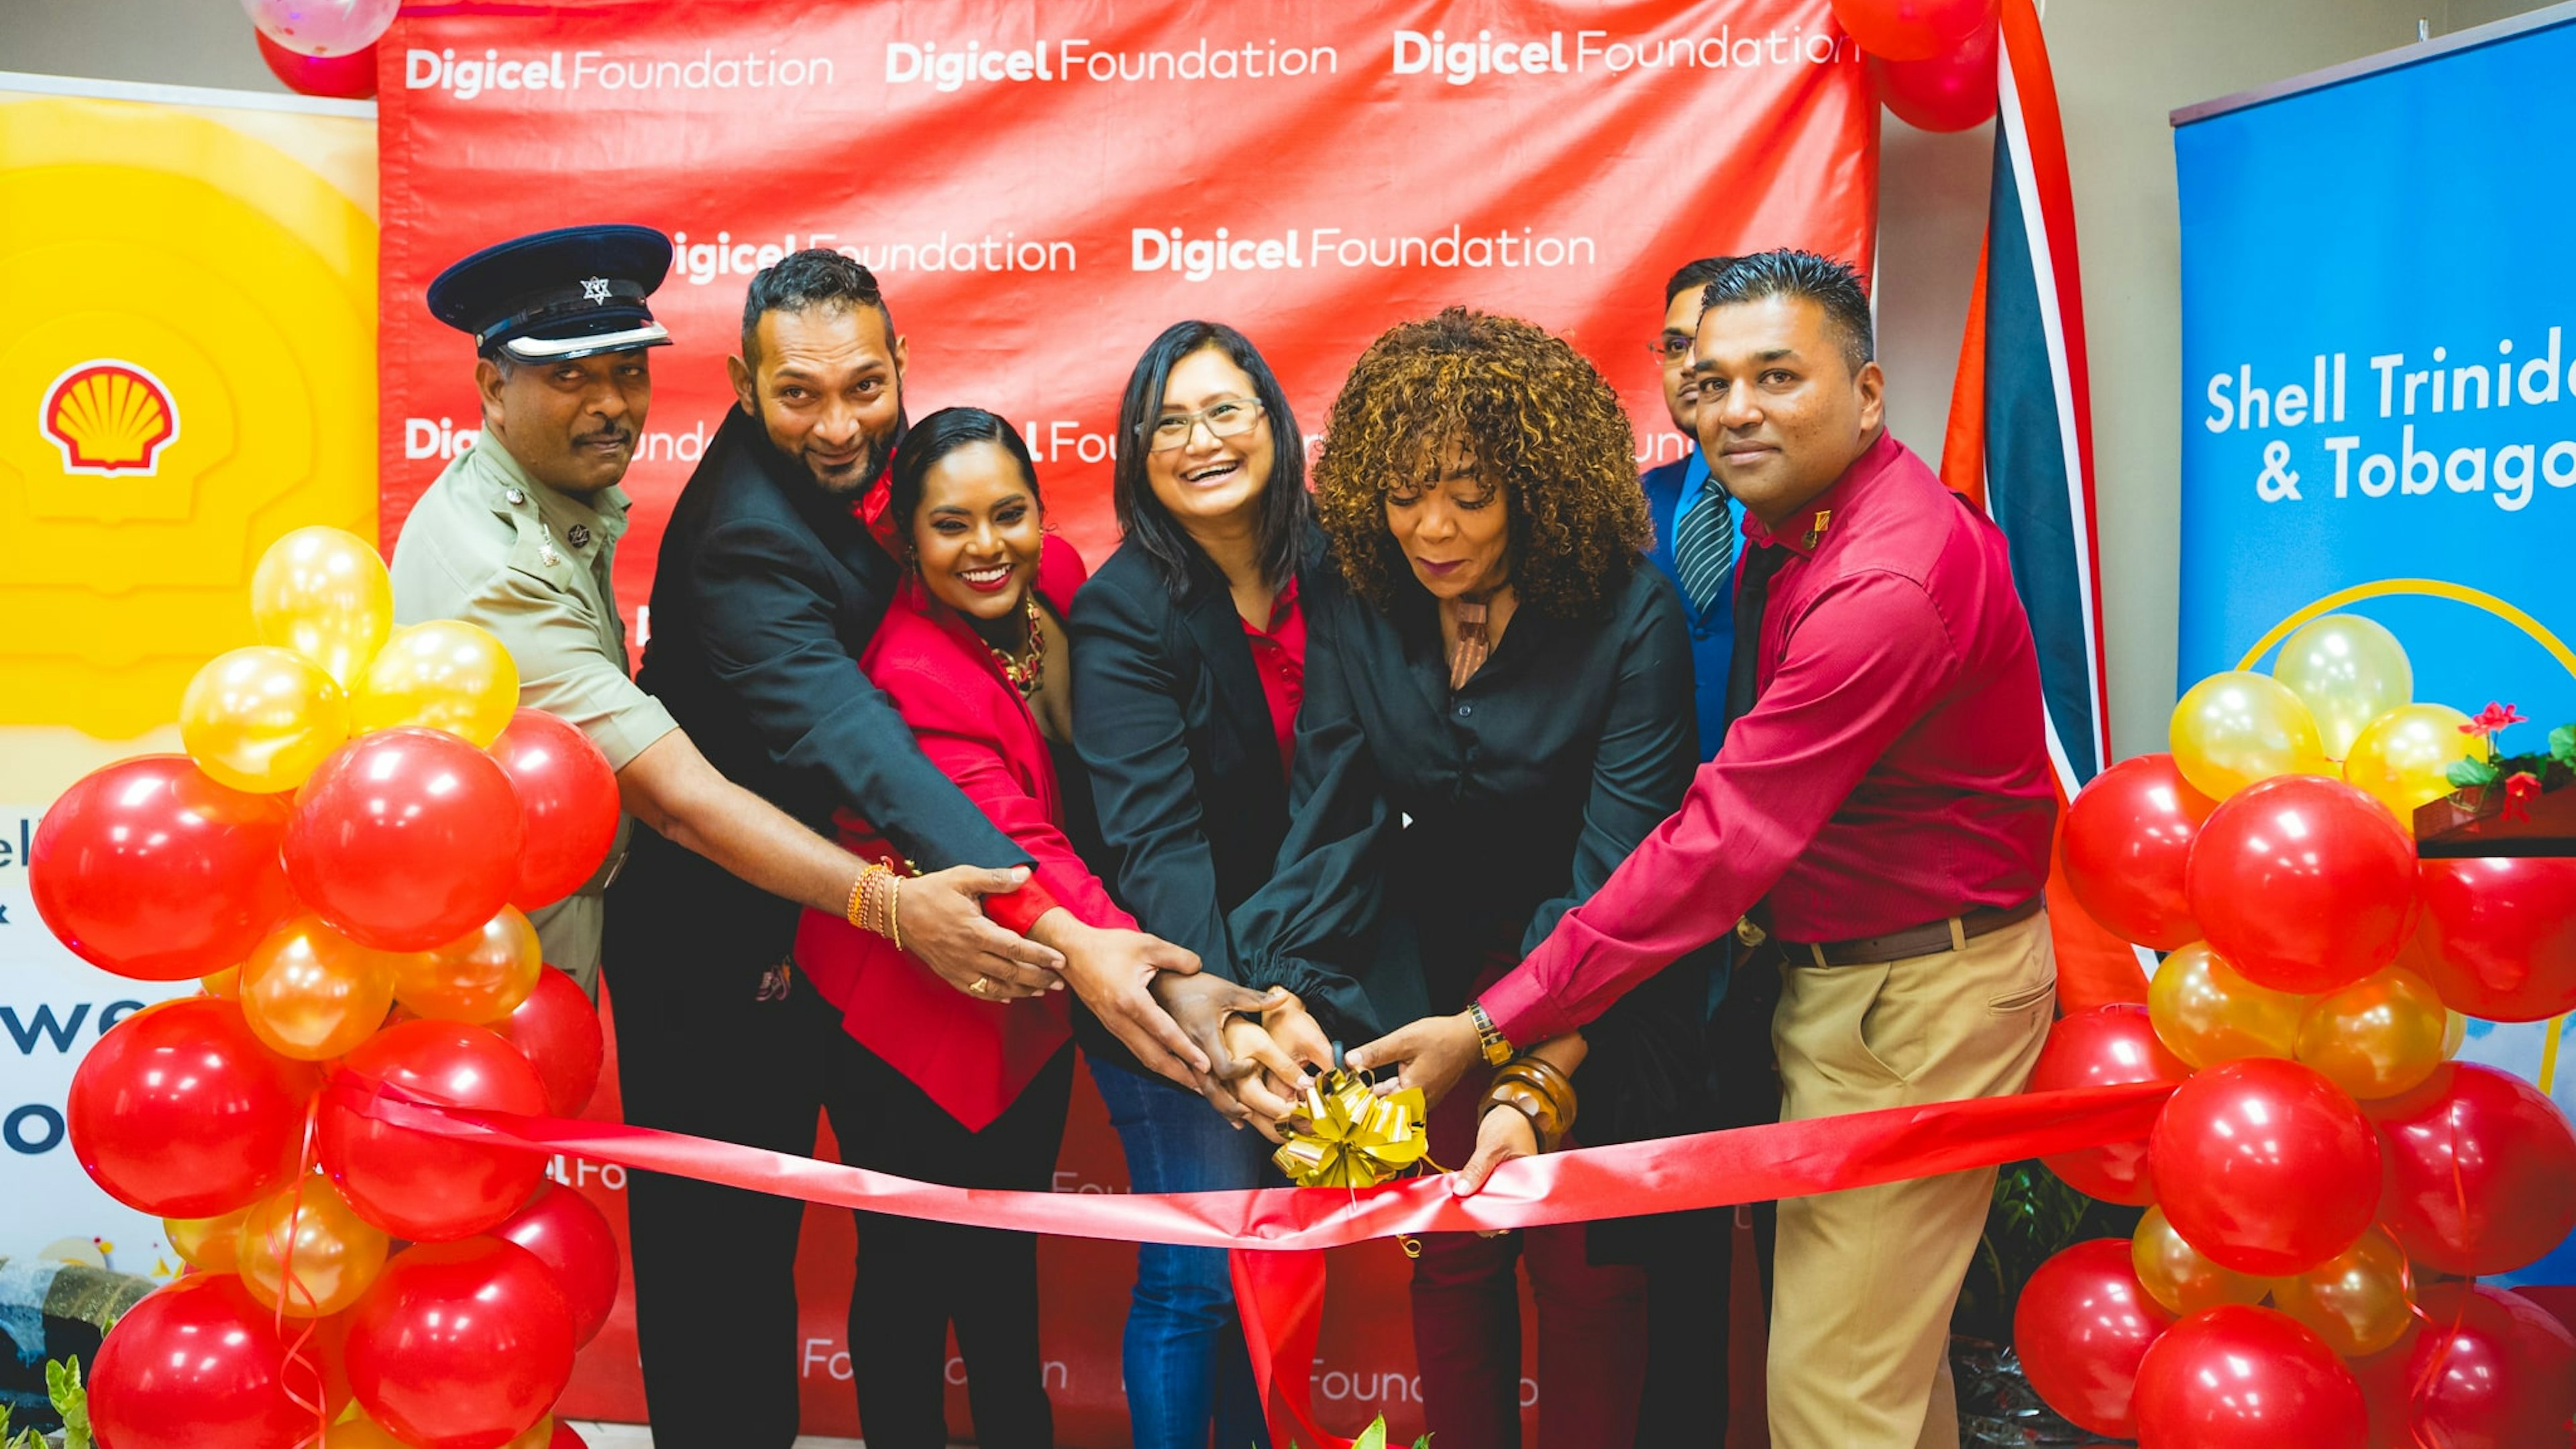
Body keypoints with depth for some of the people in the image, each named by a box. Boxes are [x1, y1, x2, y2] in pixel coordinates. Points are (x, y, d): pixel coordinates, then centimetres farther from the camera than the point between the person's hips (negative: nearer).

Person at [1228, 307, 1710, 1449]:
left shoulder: (1630, 618, -23)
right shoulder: (1355, 618, -11)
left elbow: (1617, 869, -28)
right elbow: (1324, 830, -15)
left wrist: (1539, 1086, -38)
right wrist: (1295, 1008, -32)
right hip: (1439, 968, 3)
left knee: (1583, 1261, 7)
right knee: (1451, 1254, 13)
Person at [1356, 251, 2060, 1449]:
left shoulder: (1892, 580, -26)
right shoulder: (1786, 525, 6)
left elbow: (1724, 841, -28)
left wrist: (1496, 1024, -25)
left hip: (1922, 991, -9)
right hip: (1825, 971, 9)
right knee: (1890, 1348, 22)